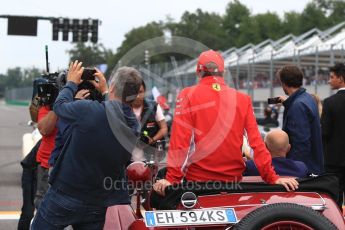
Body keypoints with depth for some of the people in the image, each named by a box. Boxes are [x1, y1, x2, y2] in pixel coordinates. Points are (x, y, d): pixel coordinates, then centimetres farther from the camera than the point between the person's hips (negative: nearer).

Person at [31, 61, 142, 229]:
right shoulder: (133, 125, -5)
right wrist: (104, 92, 27)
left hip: (65, 195, -4)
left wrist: (71, 83, 15)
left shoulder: (88, 110, -22)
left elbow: (60, 106, -2)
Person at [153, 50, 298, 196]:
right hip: (233, 179, 2)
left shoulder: (188, 95, -3)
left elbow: (180, 140, -10)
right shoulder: (242, 99, 2)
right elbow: (256, 142, -1)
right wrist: (272, 178, 0)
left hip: (198, 179, -2)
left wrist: (172, 179, -12)